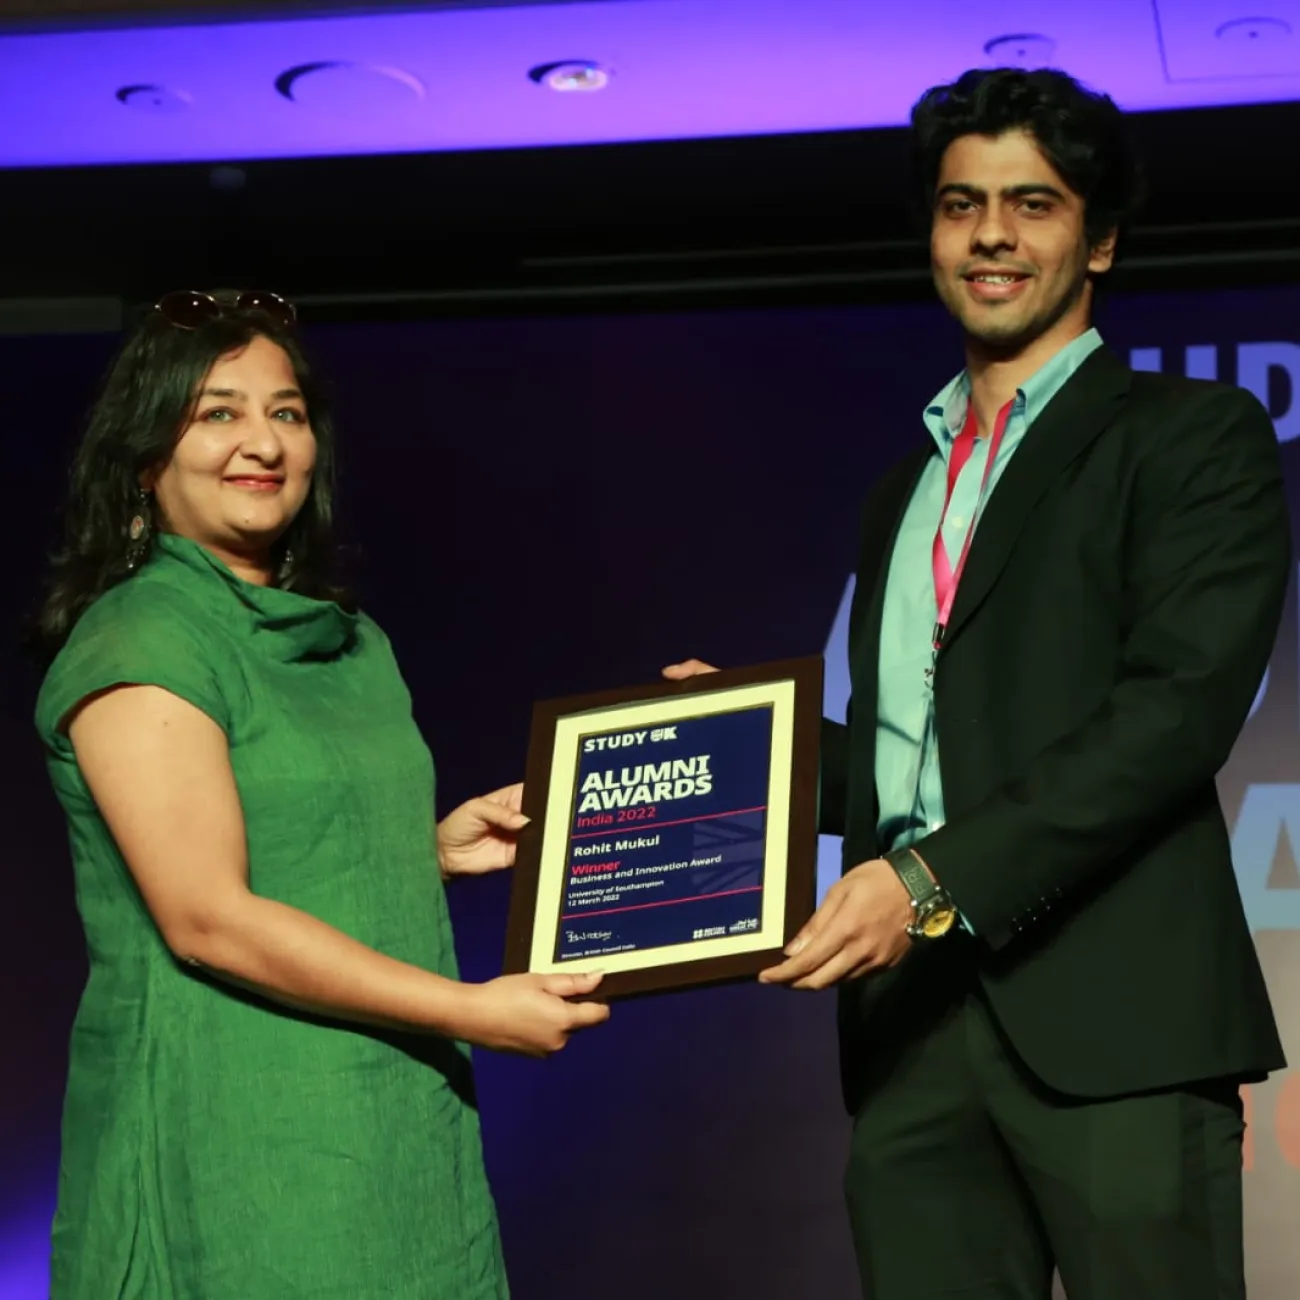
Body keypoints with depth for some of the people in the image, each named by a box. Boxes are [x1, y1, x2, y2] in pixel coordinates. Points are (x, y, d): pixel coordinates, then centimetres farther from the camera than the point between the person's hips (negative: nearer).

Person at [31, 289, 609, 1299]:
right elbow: (209, 921, -18)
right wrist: (470, 1010, -17)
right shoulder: (137, 641, -11)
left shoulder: (352, 642, 15)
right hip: (230, 1152, -7)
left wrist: (439, 848, 4)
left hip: (401, 1129, 7)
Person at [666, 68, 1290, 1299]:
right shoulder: (903, 494, 23)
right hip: (909, 1014, 5)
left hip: (1108, 1007, -5)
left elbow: (1179, 707, -11)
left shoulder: (1191, 436, 3)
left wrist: (936, 883, -18)